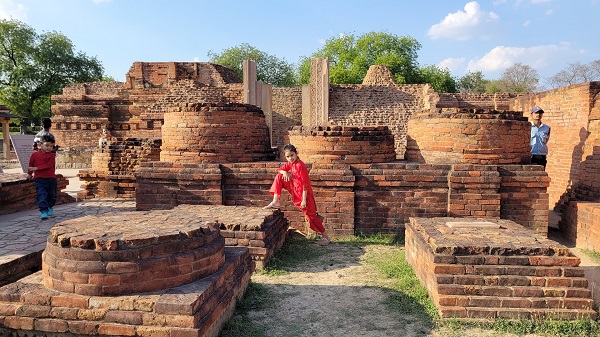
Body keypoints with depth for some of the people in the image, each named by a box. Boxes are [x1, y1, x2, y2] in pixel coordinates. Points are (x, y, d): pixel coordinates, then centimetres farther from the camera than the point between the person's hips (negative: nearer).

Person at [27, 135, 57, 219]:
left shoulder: (51, 156, 1)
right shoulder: (34, 155, 5)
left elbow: (48, 165, -13)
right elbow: (30, 165, 19)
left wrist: (36, 168, -19)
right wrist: (29, 173, 29)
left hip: (51, 178, 1)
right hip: (39, 178, -1)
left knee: (52, 194, 13)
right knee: (41, 195, -13)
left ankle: (49, 207, 37)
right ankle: (44, 211, -17)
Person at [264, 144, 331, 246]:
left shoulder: (300, 165, -22)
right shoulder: (290, 164, 3)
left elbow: (305, 184, -22)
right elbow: (280, 169, 16)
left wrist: (304, 200, -22)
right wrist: (284, 172, -10)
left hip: (303, 193, -8)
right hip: (294, 190, 8)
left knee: (311, 216, -4)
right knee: (279, 177, 2)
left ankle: (326, 237, 8)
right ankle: (275, 202, 3)